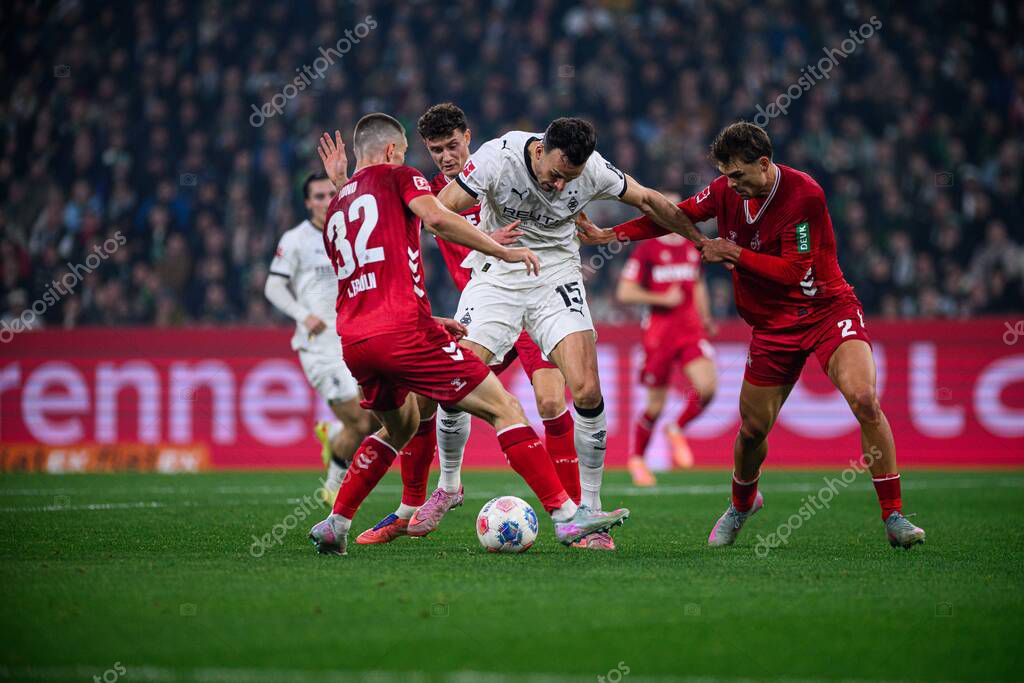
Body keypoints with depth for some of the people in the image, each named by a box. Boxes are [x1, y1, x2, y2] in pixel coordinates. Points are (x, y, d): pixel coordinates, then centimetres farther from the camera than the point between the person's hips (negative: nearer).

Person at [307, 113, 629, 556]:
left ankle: (334, 525, 24)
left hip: (354, 343, 7)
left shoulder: (335, 207, 24)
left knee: (400, 428, 31)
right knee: (503, 408, -3)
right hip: (403, 332, -7)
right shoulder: (396, 177, 6)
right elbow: (436, 219, -15)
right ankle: (566, 515, -12)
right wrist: (502, 251, -8)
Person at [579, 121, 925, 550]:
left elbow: (795, 271, -21)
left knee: (863, 399, -26)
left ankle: (893, 517, -18)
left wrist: (733, 253, -17)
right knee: (752, 429, 5)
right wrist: (611, 235, 8)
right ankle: (742, 505, 39)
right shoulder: (727, 190, -3)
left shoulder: (803, 194, -20)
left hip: (827, 309, -5)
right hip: (773, 324, 5)